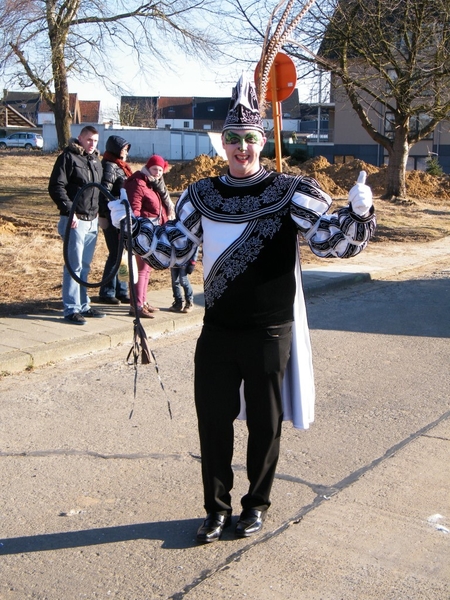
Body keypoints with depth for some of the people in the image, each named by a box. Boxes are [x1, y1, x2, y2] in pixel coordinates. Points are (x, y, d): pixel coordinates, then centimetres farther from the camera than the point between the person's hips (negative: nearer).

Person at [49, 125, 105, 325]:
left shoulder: (96, 161, 17)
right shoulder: (68, 157, -7)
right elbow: (56, 187, -13)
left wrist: (100, 212, 16)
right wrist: (69, 210, -20)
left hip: (93, 221, 7)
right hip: (75, 220, -7)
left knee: (85, 266, 13)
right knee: (74, 266, -6)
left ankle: (83, 305, 21)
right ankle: (71, 309, 0)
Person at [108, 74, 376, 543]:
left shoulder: (289, 193, -6)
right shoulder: (202, 196, 4)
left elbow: (332, 241, -12)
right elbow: (172, 250, 12)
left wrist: (357, 212, -30)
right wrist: (129, 223, 3)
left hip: (270, 332, -3)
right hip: (217, 331, 3)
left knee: (264, 423, 11)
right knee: (212, 420, 9)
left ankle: (257, 504, 32)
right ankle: (217, 507, 28)